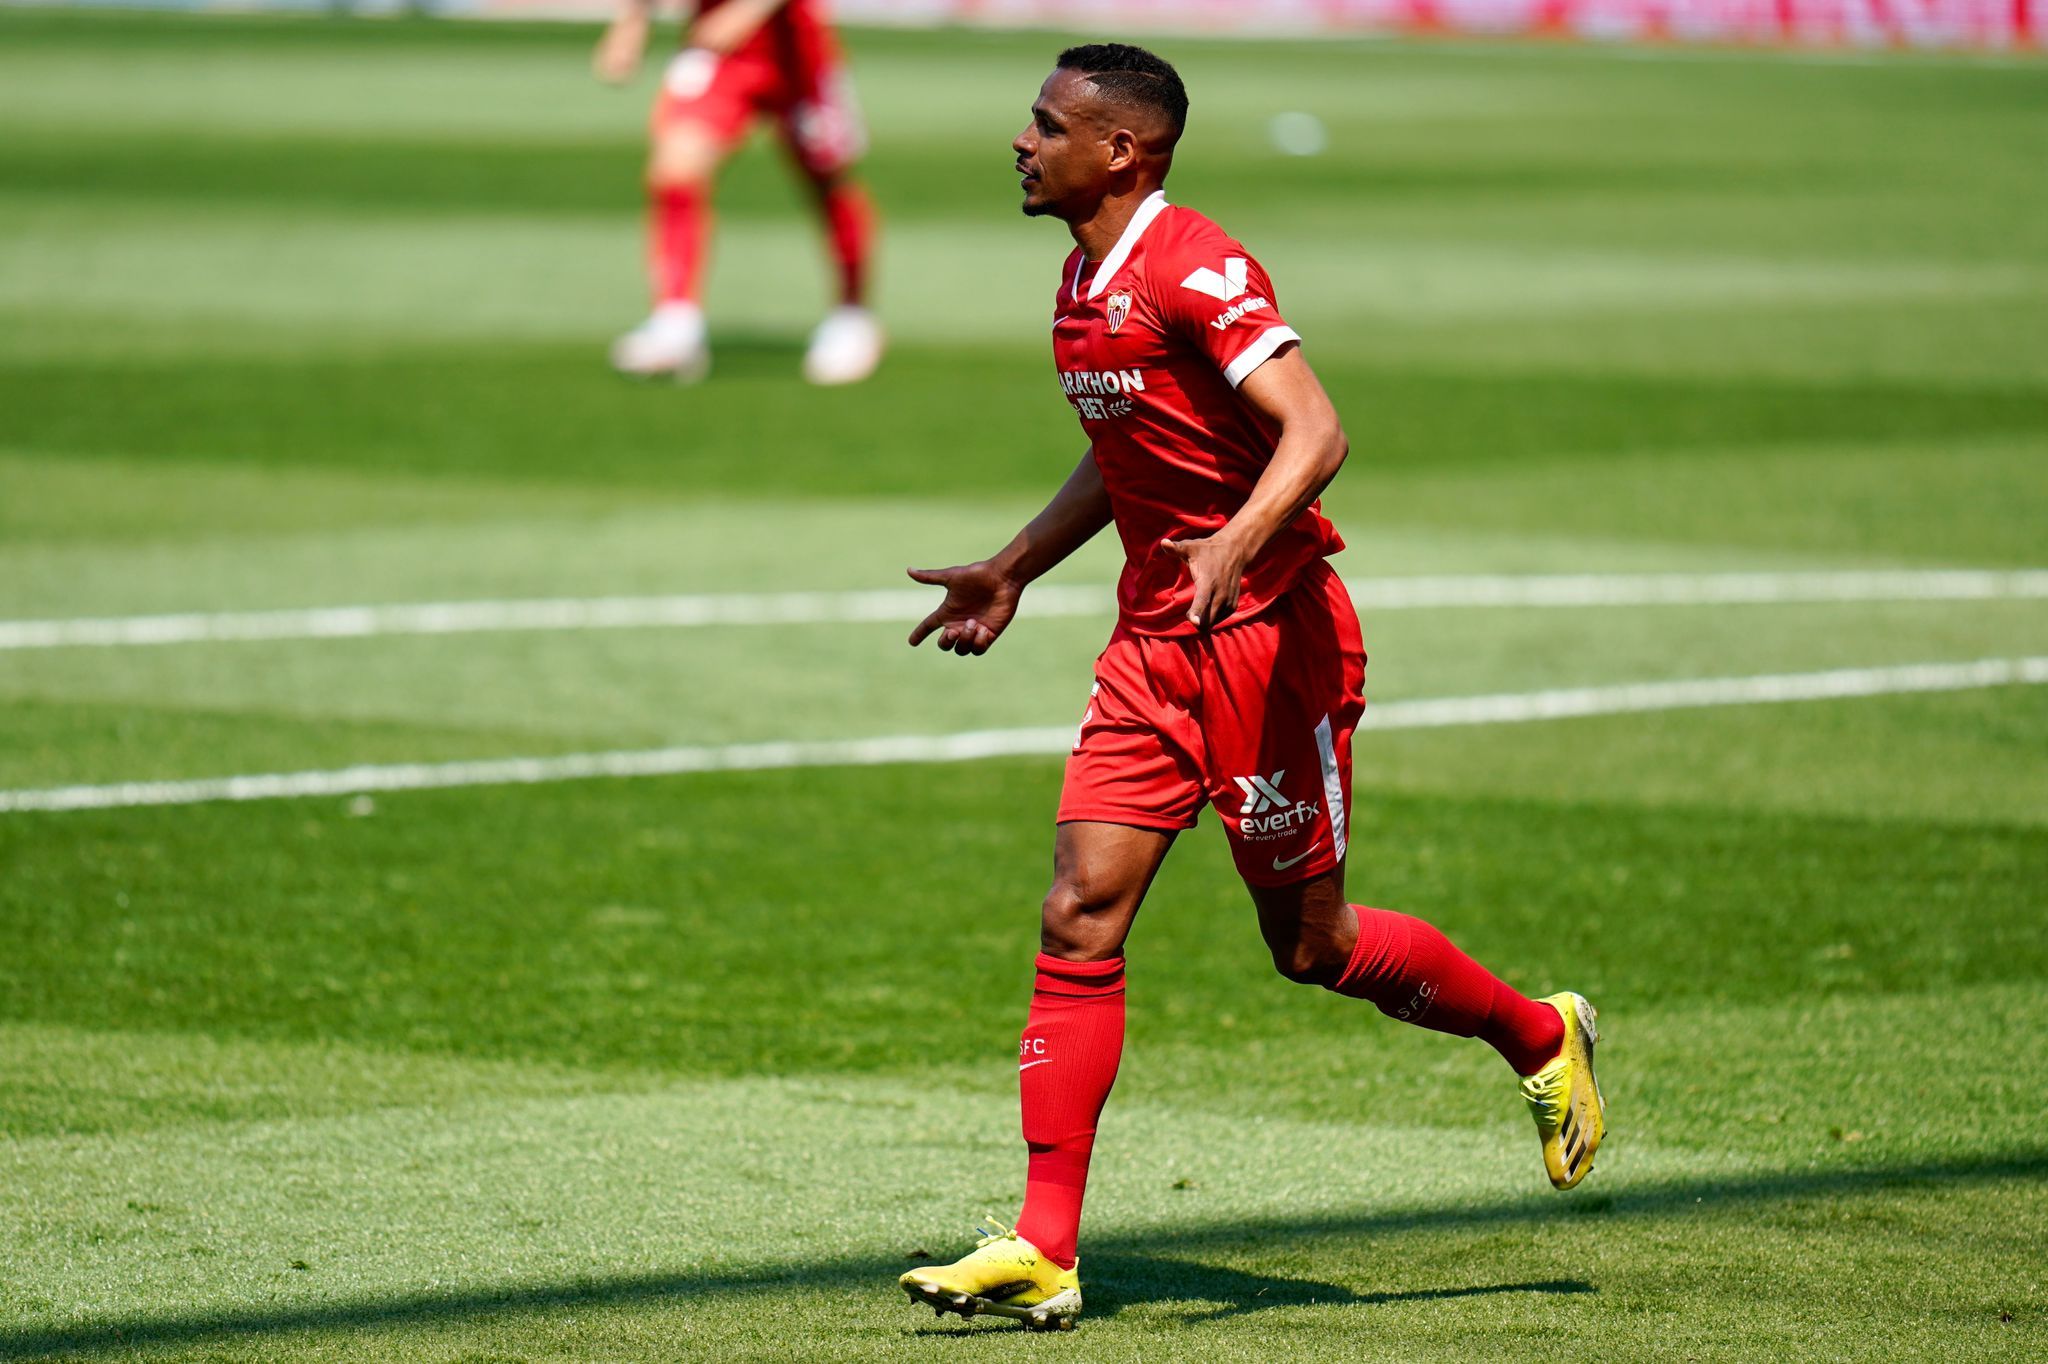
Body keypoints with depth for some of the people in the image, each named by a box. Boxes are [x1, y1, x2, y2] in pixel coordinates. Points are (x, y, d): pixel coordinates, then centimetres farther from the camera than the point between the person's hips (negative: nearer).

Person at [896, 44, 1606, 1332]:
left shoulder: (1197, 270, -16)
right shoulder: (1086, 283, 13)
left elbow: (1315, 431, -25)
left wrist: (1237, 547, -40)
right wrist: (1012, 571, 31)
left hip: (1271, 636, -8)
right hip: (1154, 642, 8)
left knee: (1311, 945, 2)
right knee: (1080, 920, -4)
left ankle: (1542, 1038, 29)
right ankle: (1045, 1250, -6)